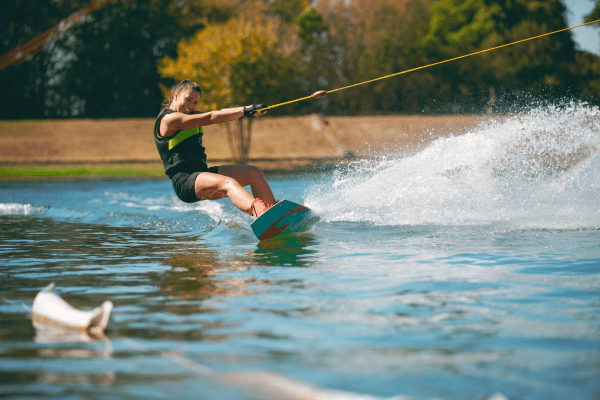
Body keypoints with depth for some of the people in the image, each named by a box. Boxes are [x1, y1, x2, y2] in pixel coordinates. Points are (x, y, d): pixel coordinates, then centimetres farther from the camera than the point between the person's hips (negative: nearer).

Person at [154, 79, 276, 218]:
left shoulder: (189, 113, 21)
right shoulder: (168, 118, -9)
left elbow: (220, 114, 5)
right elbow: (210, 118, -17)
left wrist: (249, 109, -11)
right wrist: (244, 111, -17)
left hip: (201, 173, 10)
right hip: (184, 181, -10)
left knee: (253, 172, 4)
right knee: (229, 183, -36)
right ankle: (260, 214, -61)